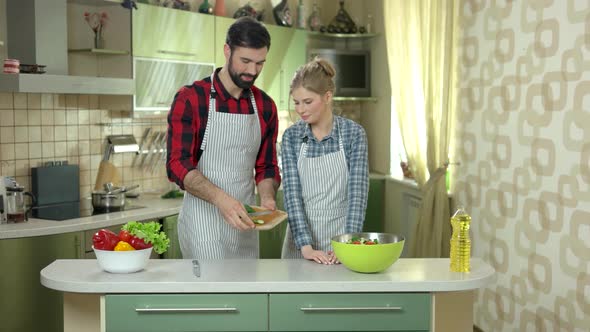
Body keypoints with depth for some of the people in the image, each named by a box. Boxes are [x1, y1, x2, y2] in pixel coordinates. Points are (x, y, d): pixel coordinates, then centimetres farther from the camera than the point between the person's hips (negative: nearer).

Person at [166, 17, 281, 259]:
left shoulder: (265, 106, 5)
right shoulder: (190, 99, -10)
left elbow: (266, 165, 11)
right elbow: (177, 165, -16)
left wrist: (267, 198, -10)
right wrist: (220, 198, -31)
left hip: (243, 222, 5)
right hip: (202, 221, -5)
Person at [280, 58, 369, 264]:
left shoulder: (354, 133, -7)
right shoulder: (291, 137, -3)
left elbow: (357, 192, -12)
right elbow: (292, 193, -10)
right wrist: (305, 246, -20)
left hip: (340, 236, -1)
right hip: (301, 241, 1)